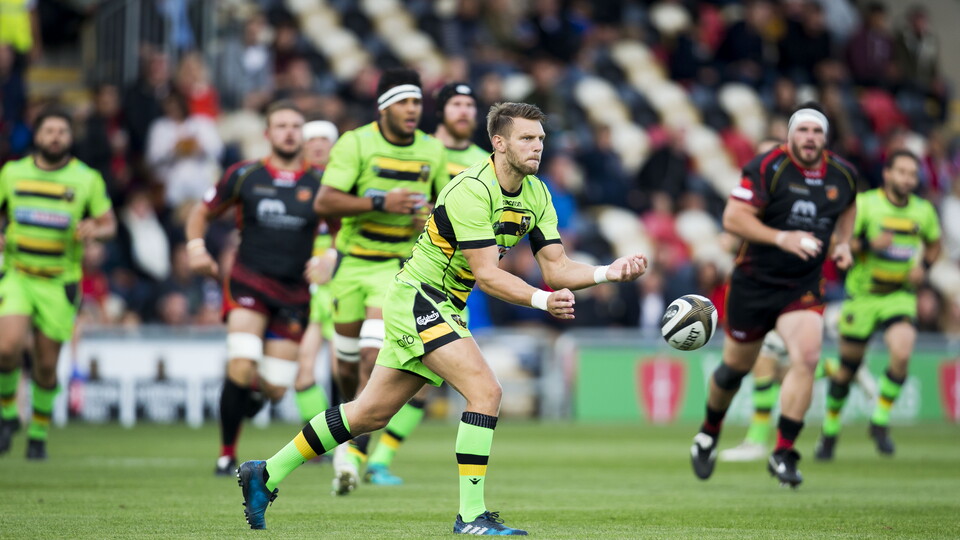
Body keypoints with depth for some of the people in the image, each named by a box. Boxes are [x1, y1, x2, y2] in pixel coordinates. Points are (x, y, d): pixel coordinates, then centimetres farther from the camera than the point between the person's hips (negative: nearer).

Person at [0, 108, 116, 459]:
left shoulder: (87, 179, 1)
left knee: (46, 365, 2)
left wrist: (93, 230, -18)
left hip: (59, 282, 0)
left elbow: (109, 224, 5)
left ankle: (39, 434, 23)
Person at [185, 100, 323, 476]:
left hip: (294, 293, 2)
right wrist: (195, 247, -3)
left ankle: (254, 389, 38)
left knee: (275, 388, -1)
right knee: (241, 368, -21)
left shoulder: (319, 184, 3)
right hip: (249, 282, -2)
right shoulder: (245, 176, 3)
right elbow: (202, 211, 15)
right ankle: (227, 455, -5)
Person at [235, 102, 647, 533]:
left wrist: (610, 272, -14)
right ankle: (471, 514, -19)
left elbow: (555, 268, 1)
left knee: (371, 412, 14)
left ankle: (266, 475, 24)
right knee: (485, 390, -22)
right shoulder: (472, 190, -24)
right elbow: (486, 274, -26)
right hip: (416, 298, -9)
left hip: (445, 308, 9)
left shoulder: (536, 194, 3)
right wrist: (542, 300, -37)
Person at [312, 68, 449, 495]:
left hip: (399, 265, 0)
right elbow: (323, 202, -17)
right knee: (347, 362, 11)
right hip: (353, 263, 0)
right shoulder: (355, 143, -9)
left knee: (375, 356, -18)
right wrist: (380, 202, -26)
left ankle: (354, 452, -19)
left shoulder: (432, 151, 2)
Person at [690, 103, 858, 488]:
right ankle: (708, 434, 39)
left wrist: (843, 243, 7)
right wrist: (781, 238, -28)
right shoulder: (767, 168, -15)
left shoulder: (842, 175, 1)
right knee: (736, 366, 10)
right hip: (754, 283, -2)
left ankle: (783, 454, -12)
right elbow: (733, 218, -19)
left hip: (804, 287, 2)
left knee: (807, 357, -20)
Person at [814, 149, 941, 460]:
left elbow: (934, 244, 19)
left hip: (900, 296, 2)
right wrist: (868, 244, -28)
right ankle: (830, 431, 27)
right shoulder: (864, 204, -10)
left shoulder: (924, 211, 1)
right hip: (862, 295, -2)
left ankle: (880, 423, -5)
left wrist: (924, 266, 0)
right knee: (849, 367, 5)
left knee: (902, 354, -23)